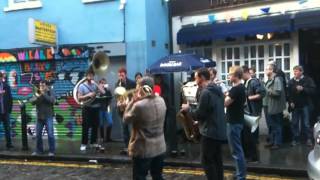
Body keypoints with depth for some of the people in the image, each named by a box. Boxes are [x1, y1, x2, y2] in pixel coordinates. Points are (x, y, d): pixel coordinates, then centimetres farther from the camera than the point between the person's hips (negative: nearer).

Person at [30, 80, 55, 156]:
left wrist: (44, 94, -20)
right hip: (39, 116, 4)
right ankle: (39, 150, 22)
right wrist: (37, 96, -21)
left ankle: (52, 151, 3)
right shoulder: (37, 92, 6)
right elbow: (32, 101, -3)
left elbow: (52, 100, -19)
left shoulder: (50, 92, -3)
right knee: (38, 134, 9)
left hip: (48, 116, -4)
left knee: (50, 134, -6)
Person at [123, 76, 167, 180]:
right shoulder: (161, 101, -3)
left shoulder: (139, 105, -23)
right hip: (160, 147, 6)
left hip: (143, 150, -6)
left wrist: (133, 101, -6)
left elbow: (126, 119, -7)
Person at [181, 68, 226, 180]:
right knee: (217, 160, 16)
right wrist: (200, 121, 19)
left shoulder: (205, 92, -19)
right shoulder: (218, 90, 11)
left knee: (207, 161, -1)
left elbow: (199, 114, -18)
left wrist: (188, 109, -1)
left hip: (210, 132, -9)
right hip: (219, 131, 10)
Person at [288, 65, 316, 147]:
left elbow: (313, 90, -10)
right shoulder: (291, 82, 5)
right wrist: (290, 102, -9)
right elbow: (288, 93, 3)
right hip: (295, 106, 2)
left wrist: (303, 89, -20)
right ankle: (295, 139, 15)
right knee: (294, 123, 6)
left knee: (306, 123, 3)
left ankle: (308, 139, 15)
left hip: (305, 105, -2)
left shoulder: (308, 80, -2)